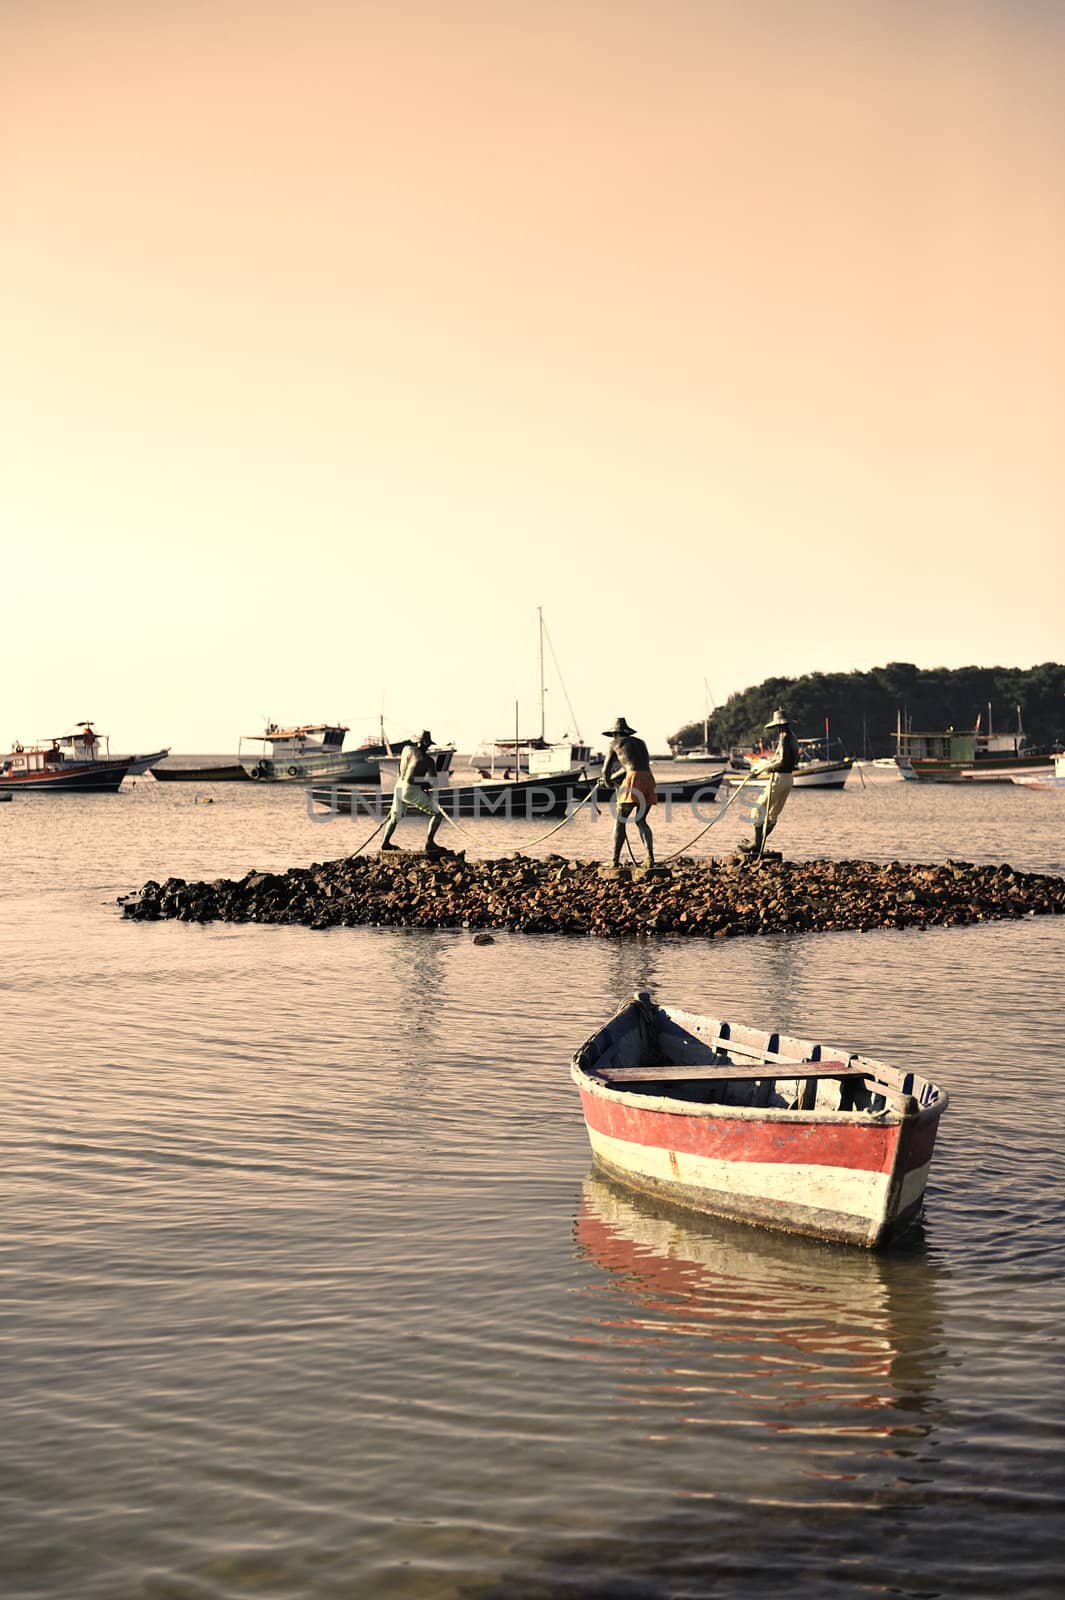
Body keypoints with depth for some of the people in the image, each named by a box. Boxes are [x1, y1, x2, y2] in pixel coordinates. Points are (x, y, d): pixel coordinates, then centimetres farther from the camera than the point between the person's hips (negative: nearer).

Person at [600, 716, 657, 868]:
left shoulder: (615, 743, 15)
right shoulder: (640, 743, 29)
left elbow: (606, 769, 23)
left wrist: (608, 781, 44)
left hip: (634, 779, -5)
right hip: (649, 778, 5)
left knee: (620, 821, 3)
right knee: (641, 821, 15)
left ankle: (616, 860, -3)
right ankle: (650, 857, 0)